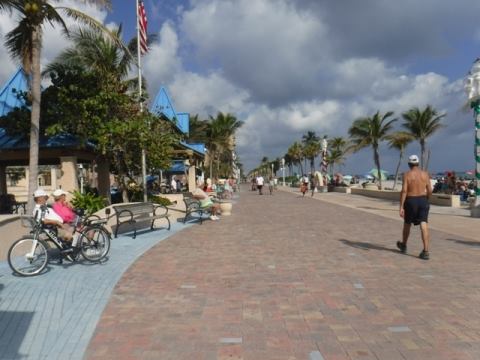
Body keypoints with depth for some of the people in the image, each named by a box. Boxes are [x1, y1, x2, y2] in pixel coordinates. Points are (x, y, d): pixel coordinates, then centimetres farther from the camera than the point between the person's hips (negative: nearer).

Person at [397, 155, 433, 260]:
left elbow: (404, 191, -14)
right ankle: (425, 251, -13)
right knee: (424, 226, -4)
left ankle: (403, 245, 36)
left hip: (411, 201, -2)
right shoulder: (425, 174, 2)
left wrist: (401, 207, -14)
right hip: (423, 201, 2)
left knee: (407, 224, 17)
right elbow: (429, 190, 1)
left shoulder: (407, 174, -7)